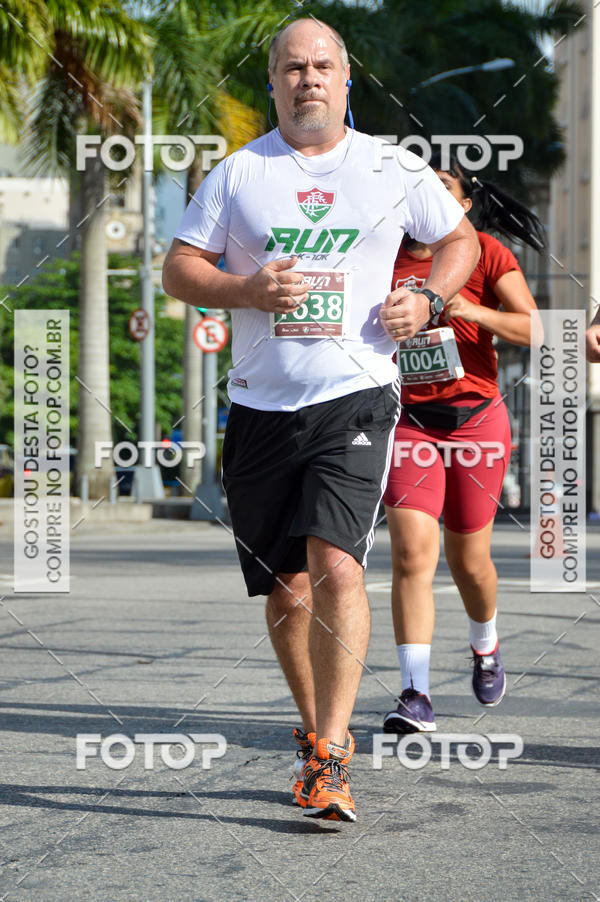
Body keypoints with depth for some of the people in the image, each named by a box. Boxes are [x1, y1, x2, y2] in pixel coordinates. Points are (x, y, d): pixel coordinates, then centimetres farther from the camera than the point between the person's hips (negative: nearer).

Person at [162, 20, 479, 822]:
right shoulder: (238, 174, 7)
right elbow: (178, 269, 6)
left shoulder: (391, 171, 7)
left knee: (336, 566, -20)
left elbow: (461, 238, 20)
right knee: (287, 589, 7)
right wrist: (246, 290, -13)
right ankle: (319, 731, 29)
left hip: (355, 397, -2)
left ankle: (328, 758, -19)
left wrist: (427, 300, 1)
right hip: (262, 405, 2)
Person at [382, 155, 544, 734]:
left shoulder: (485, 252, 0)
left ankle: (485, 644, 42)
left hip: (476, 419, -1)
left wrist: (473, 312, -23)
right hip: (408, 420, 1)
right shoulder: (390, 257, 7)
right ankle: (415, 695, -17)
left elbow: (535, 329, -10)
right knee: (411, 552, -15)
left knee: (468, 559, 9)